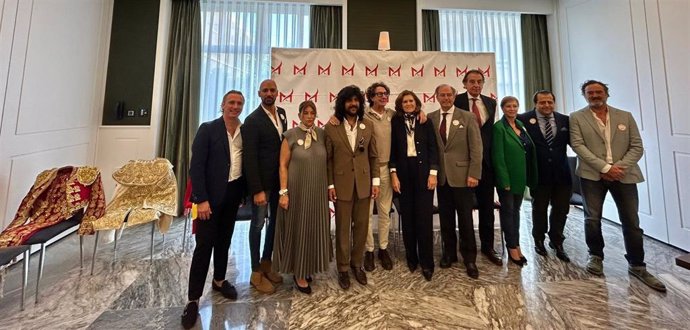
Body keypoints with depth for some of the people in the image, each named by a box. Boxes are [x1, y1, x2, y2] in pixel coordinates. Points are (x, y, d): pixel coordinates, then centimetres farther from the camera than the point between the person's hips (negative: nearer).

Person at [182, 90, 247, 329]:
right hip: (211, 195, -4)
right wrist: (201, 199, -17)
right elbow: (196, 166, -12)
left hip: (233, 193, 4)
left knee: (224, 240, 17)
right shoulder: (208, 129, -7)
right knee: (204, 244, 0)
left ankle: (219, 280, 36)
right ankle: (193, 299, 15)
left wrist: (244, 192, 5)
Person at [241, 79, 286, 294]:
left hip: (280, 179, 7)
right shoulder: (253, 120, -12)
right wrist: (257, 189, -19)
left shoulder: (281, 113, 8)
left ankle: (266, 263, 35)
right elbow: (249, 157, -16)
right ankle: (256, 273, 22)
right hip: (262, 181, -7)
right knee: (258, 224, 6)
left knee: (275, 222, 16)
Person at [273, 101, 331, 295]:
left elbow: (327, 161, 8)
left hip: (318, 191, 4)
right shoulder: (290, 135, -5)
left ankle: (307, 269, 35)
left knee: (314, 229, 13)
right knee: (297, 229, 7)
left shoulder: (322, 134, 5)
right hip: (297, 191, -4)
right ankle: (298, 273, 25)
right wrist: (283, 192, -11)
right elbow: (283, 166, -6)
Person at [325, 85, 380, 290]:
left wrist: (375, 181, 2)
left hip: (363, 183, 3)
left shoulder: (367, 125, 5)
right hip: (342, 184, -2)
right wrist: (330, 185, -6)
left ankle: (357, 264, 31)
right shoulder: (331, 127, -2)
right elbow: (328, 159, -2)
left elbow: (373, 155, 7)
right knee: (342, 228, 8)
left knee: (361, 226, 11)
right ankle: (343, 268, 26)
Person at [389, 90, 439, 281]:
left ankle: (427, 262, 10)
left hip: (423, 172, 0)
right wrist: (394, 174, -5)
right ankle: (411, 257, 22)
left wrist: (433, 173, -6)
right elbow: (392, 150, 2)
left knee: (424, 217, -1)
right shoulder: (395, 122, 5)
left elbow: (433, 148, 3)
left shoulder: (425, 121, 6)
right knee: (407, 216, 6)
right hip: (404, 173, 1)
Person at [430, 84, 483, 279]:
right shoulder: (430, 118, 7)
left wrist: (474, 174, -10)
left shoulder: (467, 117, 2)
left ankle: (469, 258, 21)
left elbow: (476, 148, -3)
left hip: (461, 175, -2)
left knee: (465, 219, 5)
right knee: (445, 218, 11)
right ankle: (449, 253, 27)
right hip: (441, 175, 2)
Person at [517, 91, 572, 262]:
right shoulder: (524, 119, -7)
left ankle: (556, 242, 32)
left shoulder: (565, 120, 5)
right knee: (539, 209, 13)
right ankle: (539, 241, 33)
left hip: (561, 172, 3)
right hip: (539, 173, -3)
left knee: (561, 209, 12)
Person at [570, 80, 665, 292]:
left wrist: (620, 167, -11)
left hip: (624, 175, 2)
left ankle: (637, 266, 21)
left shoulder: (625, 116, 11)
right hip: (592, 175, -2)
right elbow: (578, 145, -9)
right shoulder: (577, 118, 2)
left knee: (631, 222, 6)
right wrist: (605, 167, -15)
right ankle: (596, 256, 22)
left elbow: (637, 147, 5)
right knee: (592, 218, 2)